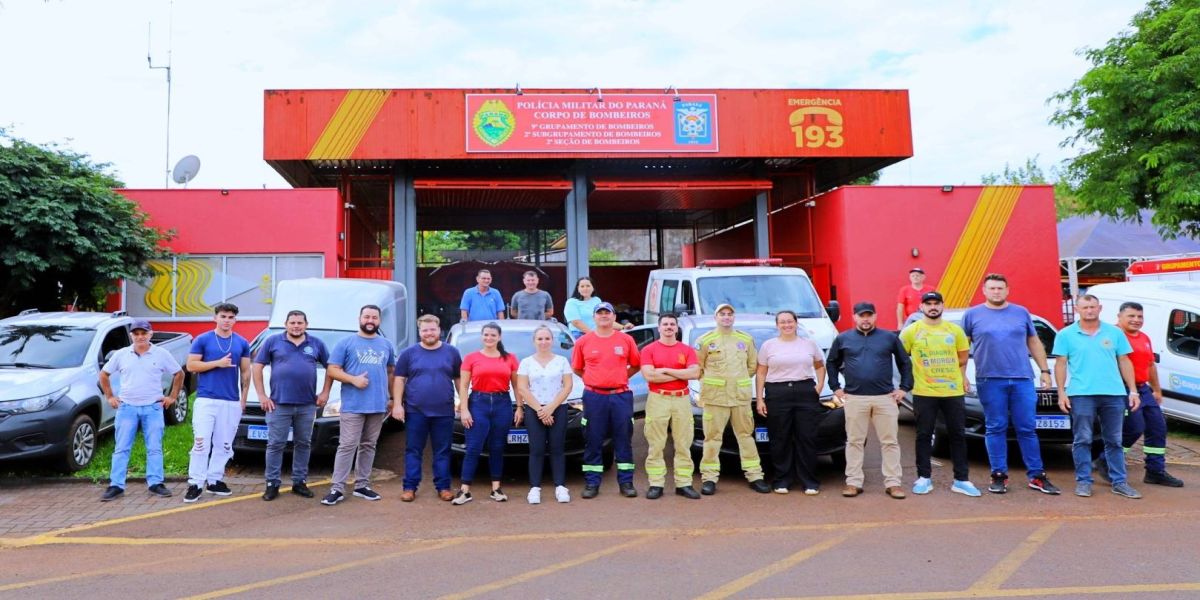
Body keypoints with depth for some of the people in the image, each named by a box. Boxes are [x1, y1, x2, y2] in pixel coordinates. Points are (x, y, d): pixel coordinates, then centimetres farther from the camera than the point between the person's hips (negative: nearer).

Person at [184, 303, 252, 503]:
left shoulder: (242, 343, 9)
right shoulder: (202, 340, 1)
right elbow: (191, 366, -3)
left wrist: (243, 397, 6)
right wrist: (217, 363, -14)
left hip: (232, 402, 3)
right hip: (206, 400, -3)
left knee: (224, 445, 8)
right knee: (201, 443, -6)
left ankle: (214, 481, 18)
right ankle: (195, 483, -1)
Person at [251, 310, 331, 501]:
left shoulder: (317, 344, 7)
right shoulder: (273, 342, 2)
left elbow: (330, 368, 12)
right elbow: (257, 367, 3)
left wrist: (325, 392, 3)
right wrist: (262, 395, -3)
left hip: (307, 405, 2)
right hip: (279, 403, -2)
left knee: (303, 444, 9)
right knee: (276, 444, 1)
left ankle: (300, 482, 18)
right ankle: (272, 484, 8)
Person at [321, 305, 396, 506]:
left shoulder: (387, 345, 14)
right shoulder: (346, 343, 2)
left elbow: (391, 372, 18)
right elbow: (332, 371, -2)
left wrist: (393, 398, 11)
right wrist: (353, 379, -17)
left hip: (378, 406, 4)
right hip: (352, 405, -4)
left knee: (368, 446, 10)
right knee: (347, 446, -6)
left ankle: (362, 485, 19)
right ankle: (337, 488, -2)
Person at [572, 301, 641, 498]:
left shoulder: (626, 340, 4)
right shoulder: (584, 341, 2)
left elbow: (636, 365, 14)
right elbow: (577, 368, 12)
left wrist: (620, 378, 6)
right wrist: (594, 379, 6)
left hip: (621, 396, 1)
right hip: (594, 397, 0)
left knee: (624, 440, 6)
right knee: (593, 441, 5)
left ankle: (626, 482, 15)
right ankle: (591, 483, 13)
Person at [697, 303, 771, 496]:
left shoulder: (746, 339, 11)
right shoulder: (705, 340, 2)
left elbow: (753, 365, 17)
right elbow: (697, 367, 6)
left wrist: (740, 380, 11)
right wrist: (710, 382, 4)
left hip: (741, 396, 3)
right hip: (715, 396, -3)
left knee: (746, 436, 7)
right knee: (713, 437, -1)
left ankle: (754, 476, 13)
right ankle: (709, 478, 5)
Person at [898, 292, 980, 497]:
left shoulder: (955, 330, 5)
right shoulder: (911, 331, -3)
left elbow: (963, 356, 17)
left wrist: (961, 376, 14)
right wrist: (911, 376, 3)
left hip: (954, 391, 2)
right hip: (924, 393, -2)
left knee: (958, 435, 7)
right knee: (924, 436, 4)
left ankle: (961, 480, 15)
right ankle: (924, 478, 14)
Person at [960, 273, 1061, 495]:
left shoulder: (1021, 313, 13)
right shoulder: (972, 314, 6)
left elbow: (1034, 343, 18)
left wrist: (1045, 370, 12)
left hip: (1022, 379, 2)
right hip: (990, 380, -2)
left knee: (1027, 428, 3)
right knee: (995, 428, 2)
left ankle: (1036, 476, 9)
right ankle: (999, 475, 9)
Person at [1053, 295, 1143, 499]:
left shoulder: (1115, 332, 11)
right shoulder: (1066, 335, 4)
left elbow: (1124, 362, 12)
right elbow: (1061, 365, 3)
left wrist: (1133, 391, 6)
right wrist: (1061, 392, -4)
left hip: (1114, 393, 3)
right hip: (1081, 394, -2)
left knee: (1114, 441, 8)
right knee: (1082, 440, 0)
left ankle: (1119, 482, 15)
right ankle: (1083, 481, 6)